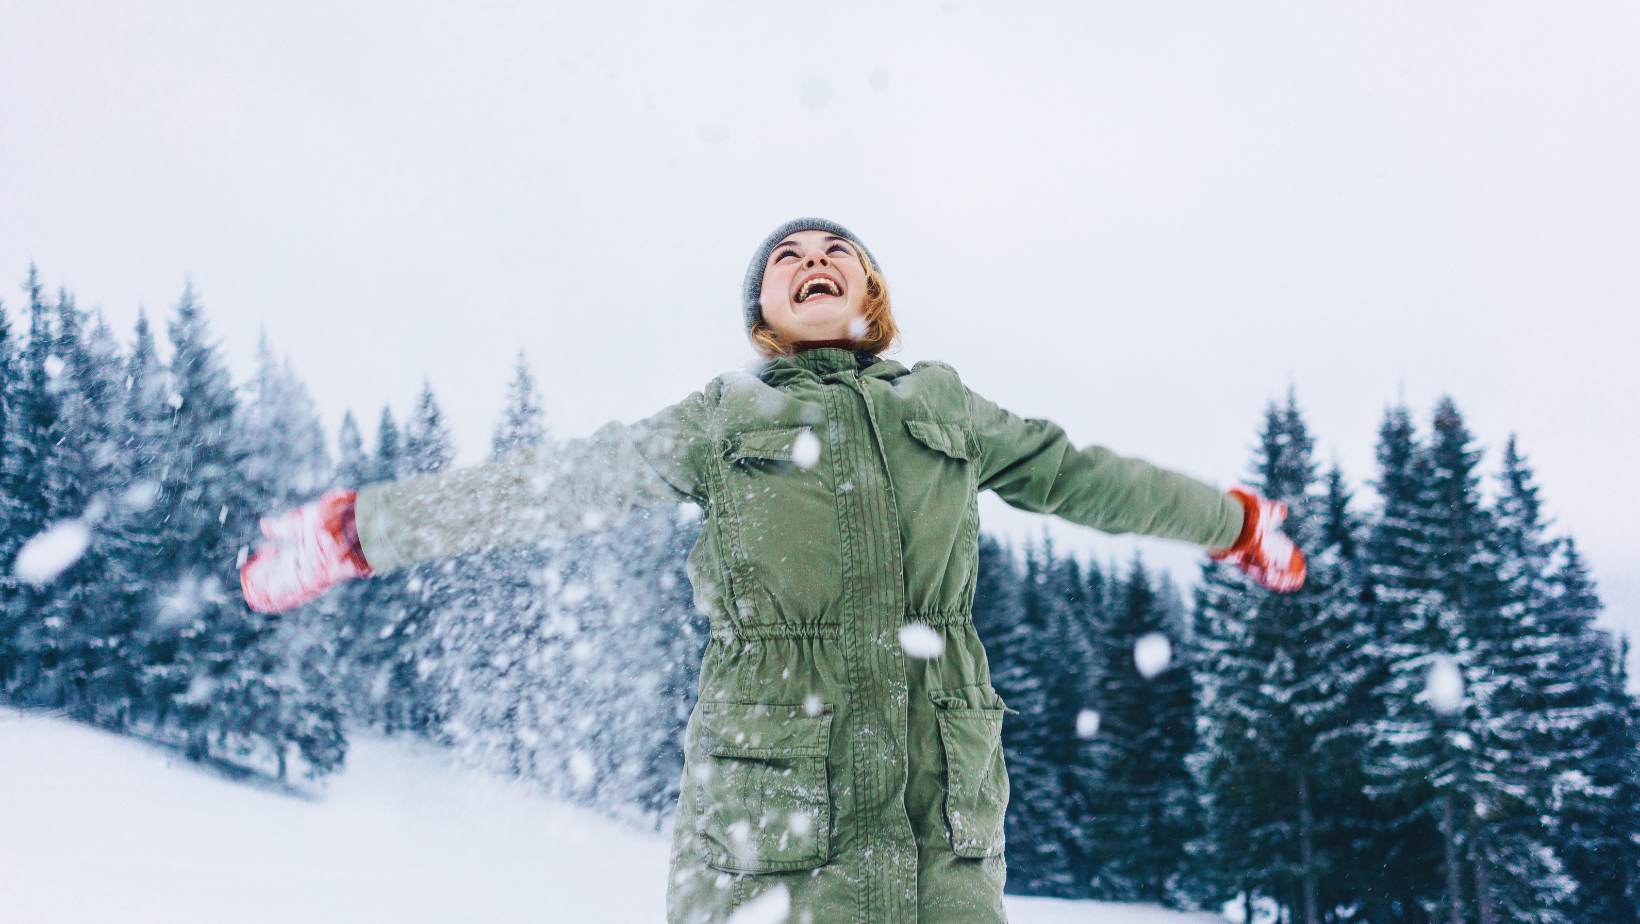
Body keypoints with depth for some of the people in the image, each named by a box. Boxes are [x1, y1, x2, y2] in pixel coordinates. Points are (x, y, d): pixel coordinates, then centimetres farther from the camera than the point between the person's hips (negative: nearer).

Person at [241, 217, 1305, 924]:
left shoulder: (946, 407, 18)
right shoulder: (723, 420, 12)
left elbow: (1076, 476, 29)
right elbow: (550, 487, 11)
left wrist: (1234, 522, 39)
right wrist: (359, 529, 9)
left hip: (946, 818, 3)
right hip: (772, 812, -2)